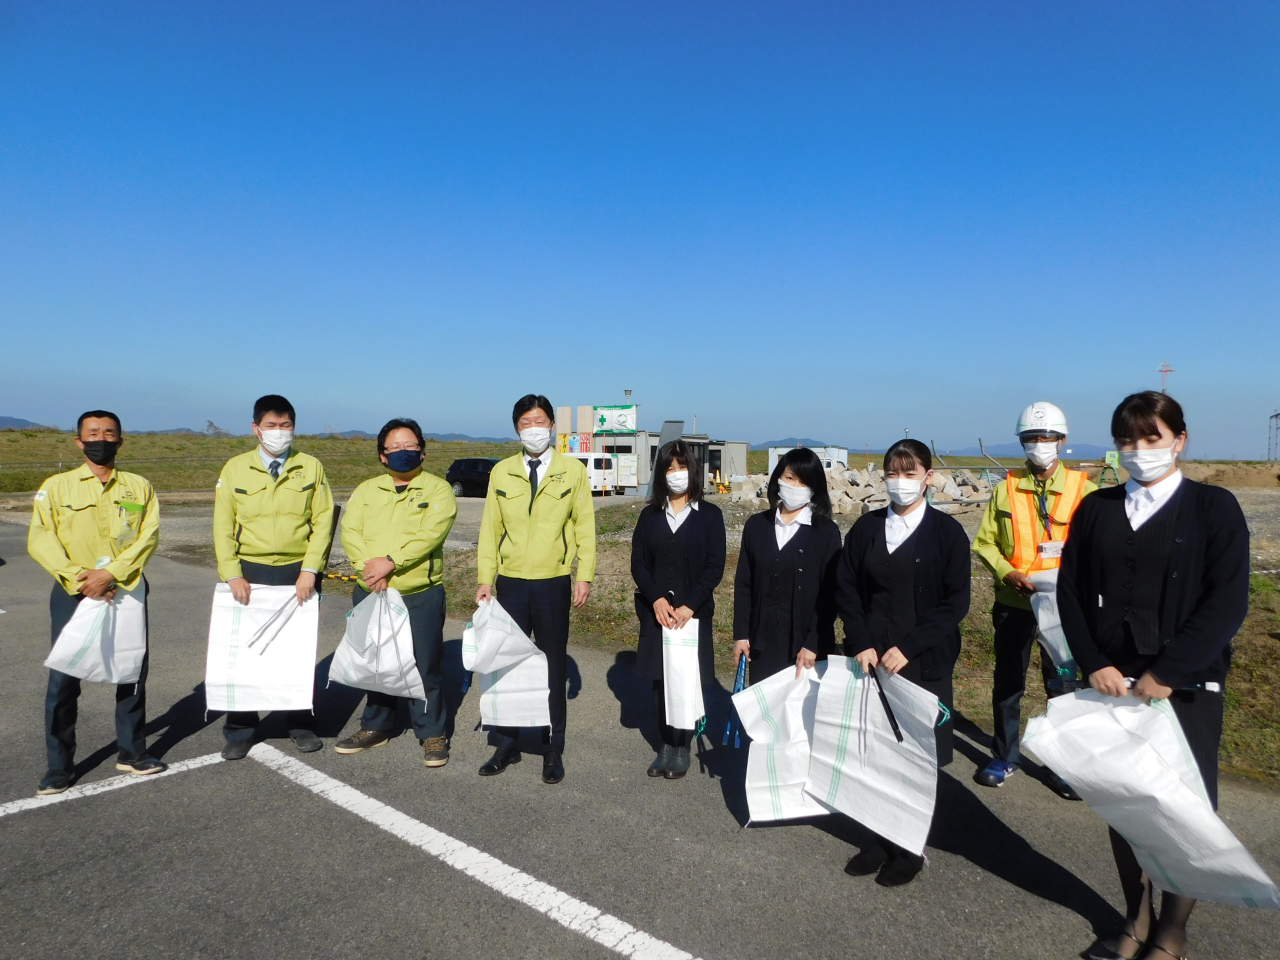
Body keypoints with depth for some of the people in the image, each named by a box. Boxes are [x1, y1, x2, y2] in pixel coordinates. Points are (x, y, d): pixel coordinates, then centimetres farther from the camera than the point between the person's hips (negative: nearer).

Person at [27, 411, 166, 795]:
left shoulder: (139, 487, 6)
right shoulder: (56, 486, 3)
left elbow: (148, 536, -5)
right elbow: (40, 539, -5)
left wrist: (111, 573, -17)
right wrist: (79, 577, -17)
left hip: (127, 591, 1)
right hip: (73, 593, -1)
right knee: (63, 678, 0)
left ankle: (131, 751, 23)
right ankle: (59, 765, 15)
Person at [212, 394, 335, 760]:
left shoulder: (311, 467, 2)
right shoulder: (235, 468, 3)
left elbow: (323, 520, -3)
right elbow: (223, 526, 1)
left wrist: (309, 570, -11)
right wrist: (232, 575, -8)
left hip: (298, 574, 0)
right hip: (250, 573, 1)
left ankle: (301, 725, 22)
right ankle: (240, 730, 21)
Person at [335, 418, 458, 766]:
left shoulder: (437, 489, -2)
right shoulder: (366, 490, 12)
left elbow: (430, 535, -15)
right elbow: (350, 532, -1)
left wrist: (390, 562, -23)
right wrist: (368, 565, -18)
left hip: (420, 595, -4)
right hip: (370, 593, 4)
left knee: (426, 666, 2)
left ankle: (432, 733, 16)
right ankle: (376, 727, 33)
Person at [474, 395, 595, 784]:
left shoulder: (573, 470, -1)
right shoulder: (501, 472, 4)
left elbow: (584, 526, 0)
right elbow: (490, 528, 4)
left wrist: (585, 576, -5)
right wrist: (485, 579, -1)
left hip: (554, 584, -1)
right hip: (510, 583, 2)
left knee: (553, 666, 9)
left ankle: (553, 748, 22)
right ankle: (507, 743, 25)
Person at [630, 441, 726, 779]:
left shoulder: (709, 514, 0)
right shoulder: (650, 515, 6)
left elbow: (715, 567, -5)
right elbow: (638, 563, 2)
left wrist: (689, 606, -14)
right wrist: (657, 599, -13)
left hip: (693, 611, -2)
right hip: (656, 611, 2)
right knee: (660, 680, 7)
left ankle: (682, 749, 17)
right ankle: (665, 746, 21)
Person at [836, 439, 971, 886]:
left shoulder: (947, 531, -3)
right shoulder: (866, 527, 6)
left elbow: (955, 602, -7)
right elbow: (847, 590, 5)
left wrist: (908, 648, -14)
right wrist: (862, 644, -8)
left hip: (922, 663, -3)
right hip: (870, 660, 3)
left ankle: (910, 849, 25)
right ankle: (883, 839, 26)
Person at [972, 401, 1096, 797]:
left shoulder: (1083, 489, -3)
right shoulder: (1005, 489, 2)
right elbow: (984, 542, 2)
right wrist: (1007, 572, -14)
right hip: (1013, 602, 2)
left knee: (1063, 684, 9)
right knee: (1008, 681, 12)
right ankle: (1005, 756, 29)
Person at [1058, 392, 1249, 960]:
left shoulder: (1214, 508, -2)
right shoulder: (1096, 509, 6)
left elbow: (1227, 603, -10)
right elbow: (1071, 591, 5)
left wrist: (1165, 673, -15)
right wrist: (1093, 664, -7)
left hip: (1186, 688, -2)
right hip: (1112, 684, 3)